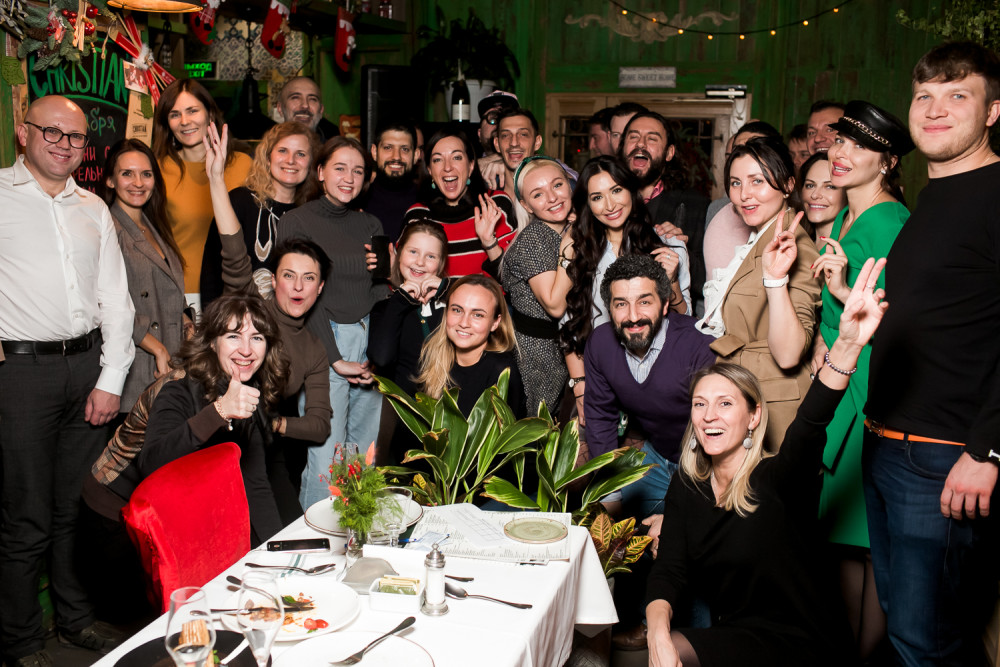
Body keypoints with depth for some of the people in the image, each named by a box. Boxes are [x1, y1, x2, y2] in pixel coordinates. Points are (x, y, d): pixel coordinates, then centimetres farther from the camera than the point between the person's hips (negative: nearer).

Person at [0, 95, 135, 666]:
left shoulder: (93, 208, 15)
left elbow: (115, 297, 12)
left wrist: (112, 378, 5)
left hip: (89, 365, 5)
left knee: (79, 507, 14)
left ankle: (77, 618, 30)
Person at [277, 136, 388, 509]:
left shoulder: (370, 225, 14)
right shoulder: (297, 222, -1)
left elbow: (381, 293, 10)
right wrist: (336, 359, -13)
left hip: (370, 343, 5)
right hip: (322, 346, -5)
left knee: (369, 453, 7)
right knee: (327, 459, -7)